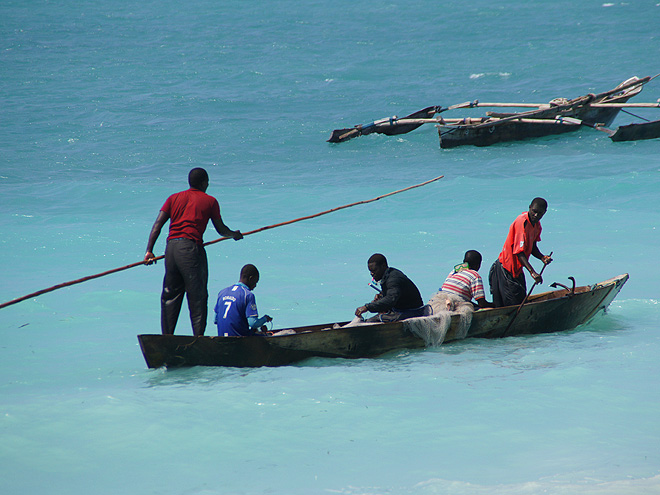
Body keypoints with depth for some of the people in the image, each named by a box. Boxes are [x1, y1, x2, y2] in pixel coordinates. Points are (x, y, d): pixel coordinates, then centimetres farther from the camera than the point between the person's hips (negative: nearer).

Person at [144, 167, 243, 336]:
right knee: (197, 296, 0)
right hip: (191, 247, -4)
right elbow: (221, 229, 13)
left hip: (171, 246, 4)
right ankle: (199, 336, -3)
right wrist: (234, 234, 34)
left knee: (170, 296, 12)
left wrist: (149, 251, 2)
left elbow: (157, 224, 6)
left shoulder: (174, 198, 16)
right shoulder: (210, 201, 7)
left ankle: (166, 336, 11)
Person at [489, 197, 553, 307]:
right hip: (506, 269, -10)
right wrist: (532, 272, -37)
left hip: (517, 269, 10)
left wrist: (542, 257, -7)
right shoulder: (522, 223, -24)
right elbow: (519, 252, -29)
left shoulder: (537, 225, 5)